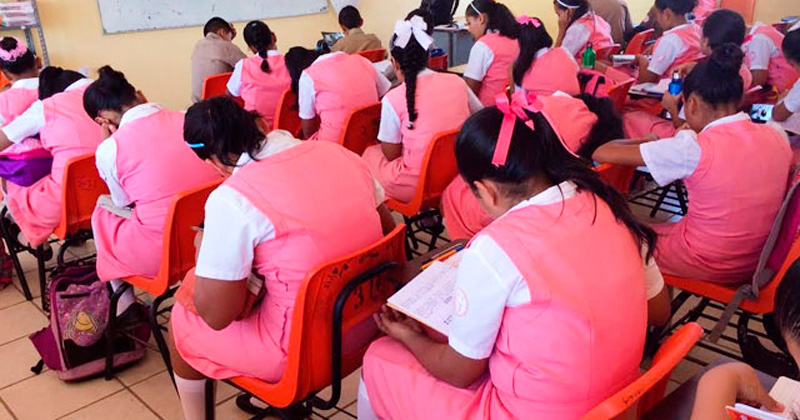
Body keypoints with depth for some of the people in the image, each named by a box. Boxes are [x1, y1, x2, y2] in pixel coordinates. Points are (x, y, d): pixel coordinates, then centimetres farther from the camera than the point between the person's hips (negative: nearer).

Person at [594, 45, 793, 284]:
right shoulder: (777, 136, -9)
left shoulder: (694, 148, -25)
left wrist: (647, 140, -1)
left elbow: (602, 153, -19)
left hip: (707, 266, -6)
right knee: (673, 222, 30)